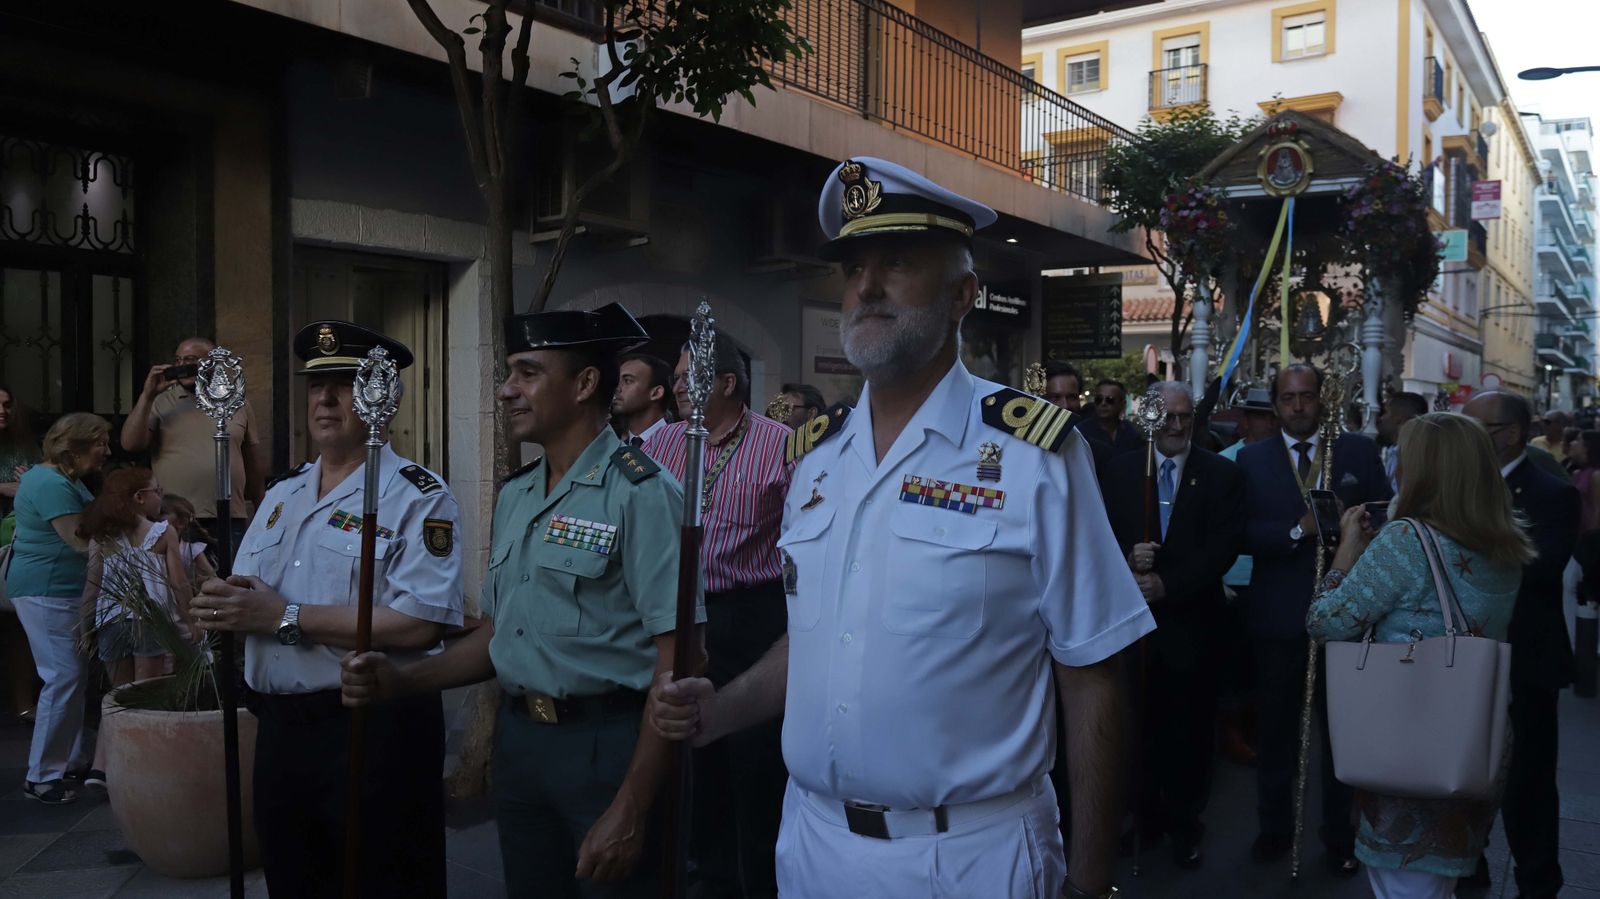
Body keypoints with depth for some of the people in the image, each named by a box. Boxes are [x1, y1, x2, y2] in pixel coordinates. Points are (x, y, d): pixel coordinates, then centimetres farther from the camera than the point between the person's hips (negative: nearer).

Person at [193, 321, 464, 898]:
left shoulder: (418, 497, -12)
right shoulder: (282, 494, 14)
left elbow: (419, 625, -24)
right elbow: (243, 606, 17)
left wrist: (284, 617, -21)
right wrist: (225, 606, -8)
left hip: (375, 734, -7)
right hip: (279, 728, 8)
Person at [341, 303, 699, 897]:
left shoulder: (640, 492, -15)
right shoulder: (515, 495, 10)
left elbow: (675, 658, -20)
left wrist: (631, 810, -22)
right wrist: (401, 681, 1)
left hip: (606, 744, -7)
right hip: (518, 739, 7)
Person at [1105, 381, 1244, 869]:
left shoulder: (1222, 473, 1)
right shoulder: (1121, 469, 6)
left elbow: (1225, 544, -9)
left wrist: (1168, 584, -18)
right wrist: (1127, 557, -20)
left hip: (1192, 622, -1)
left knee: (1189, 732, 8)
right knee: (1140, 725, 9)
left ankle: (1185, 825, 24)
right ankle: (1146, 817, 26)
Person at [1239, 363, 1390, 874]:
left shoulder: (1360, 451, 1)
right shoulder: (1252, 459, 0)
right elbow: (1243, 534, -9)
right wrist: (1297, 530, -23)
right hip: (1277, 616, 0)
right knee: (1275, 729, 14)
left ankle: (1341, 836, 28)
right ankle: (1275, 827, 30)